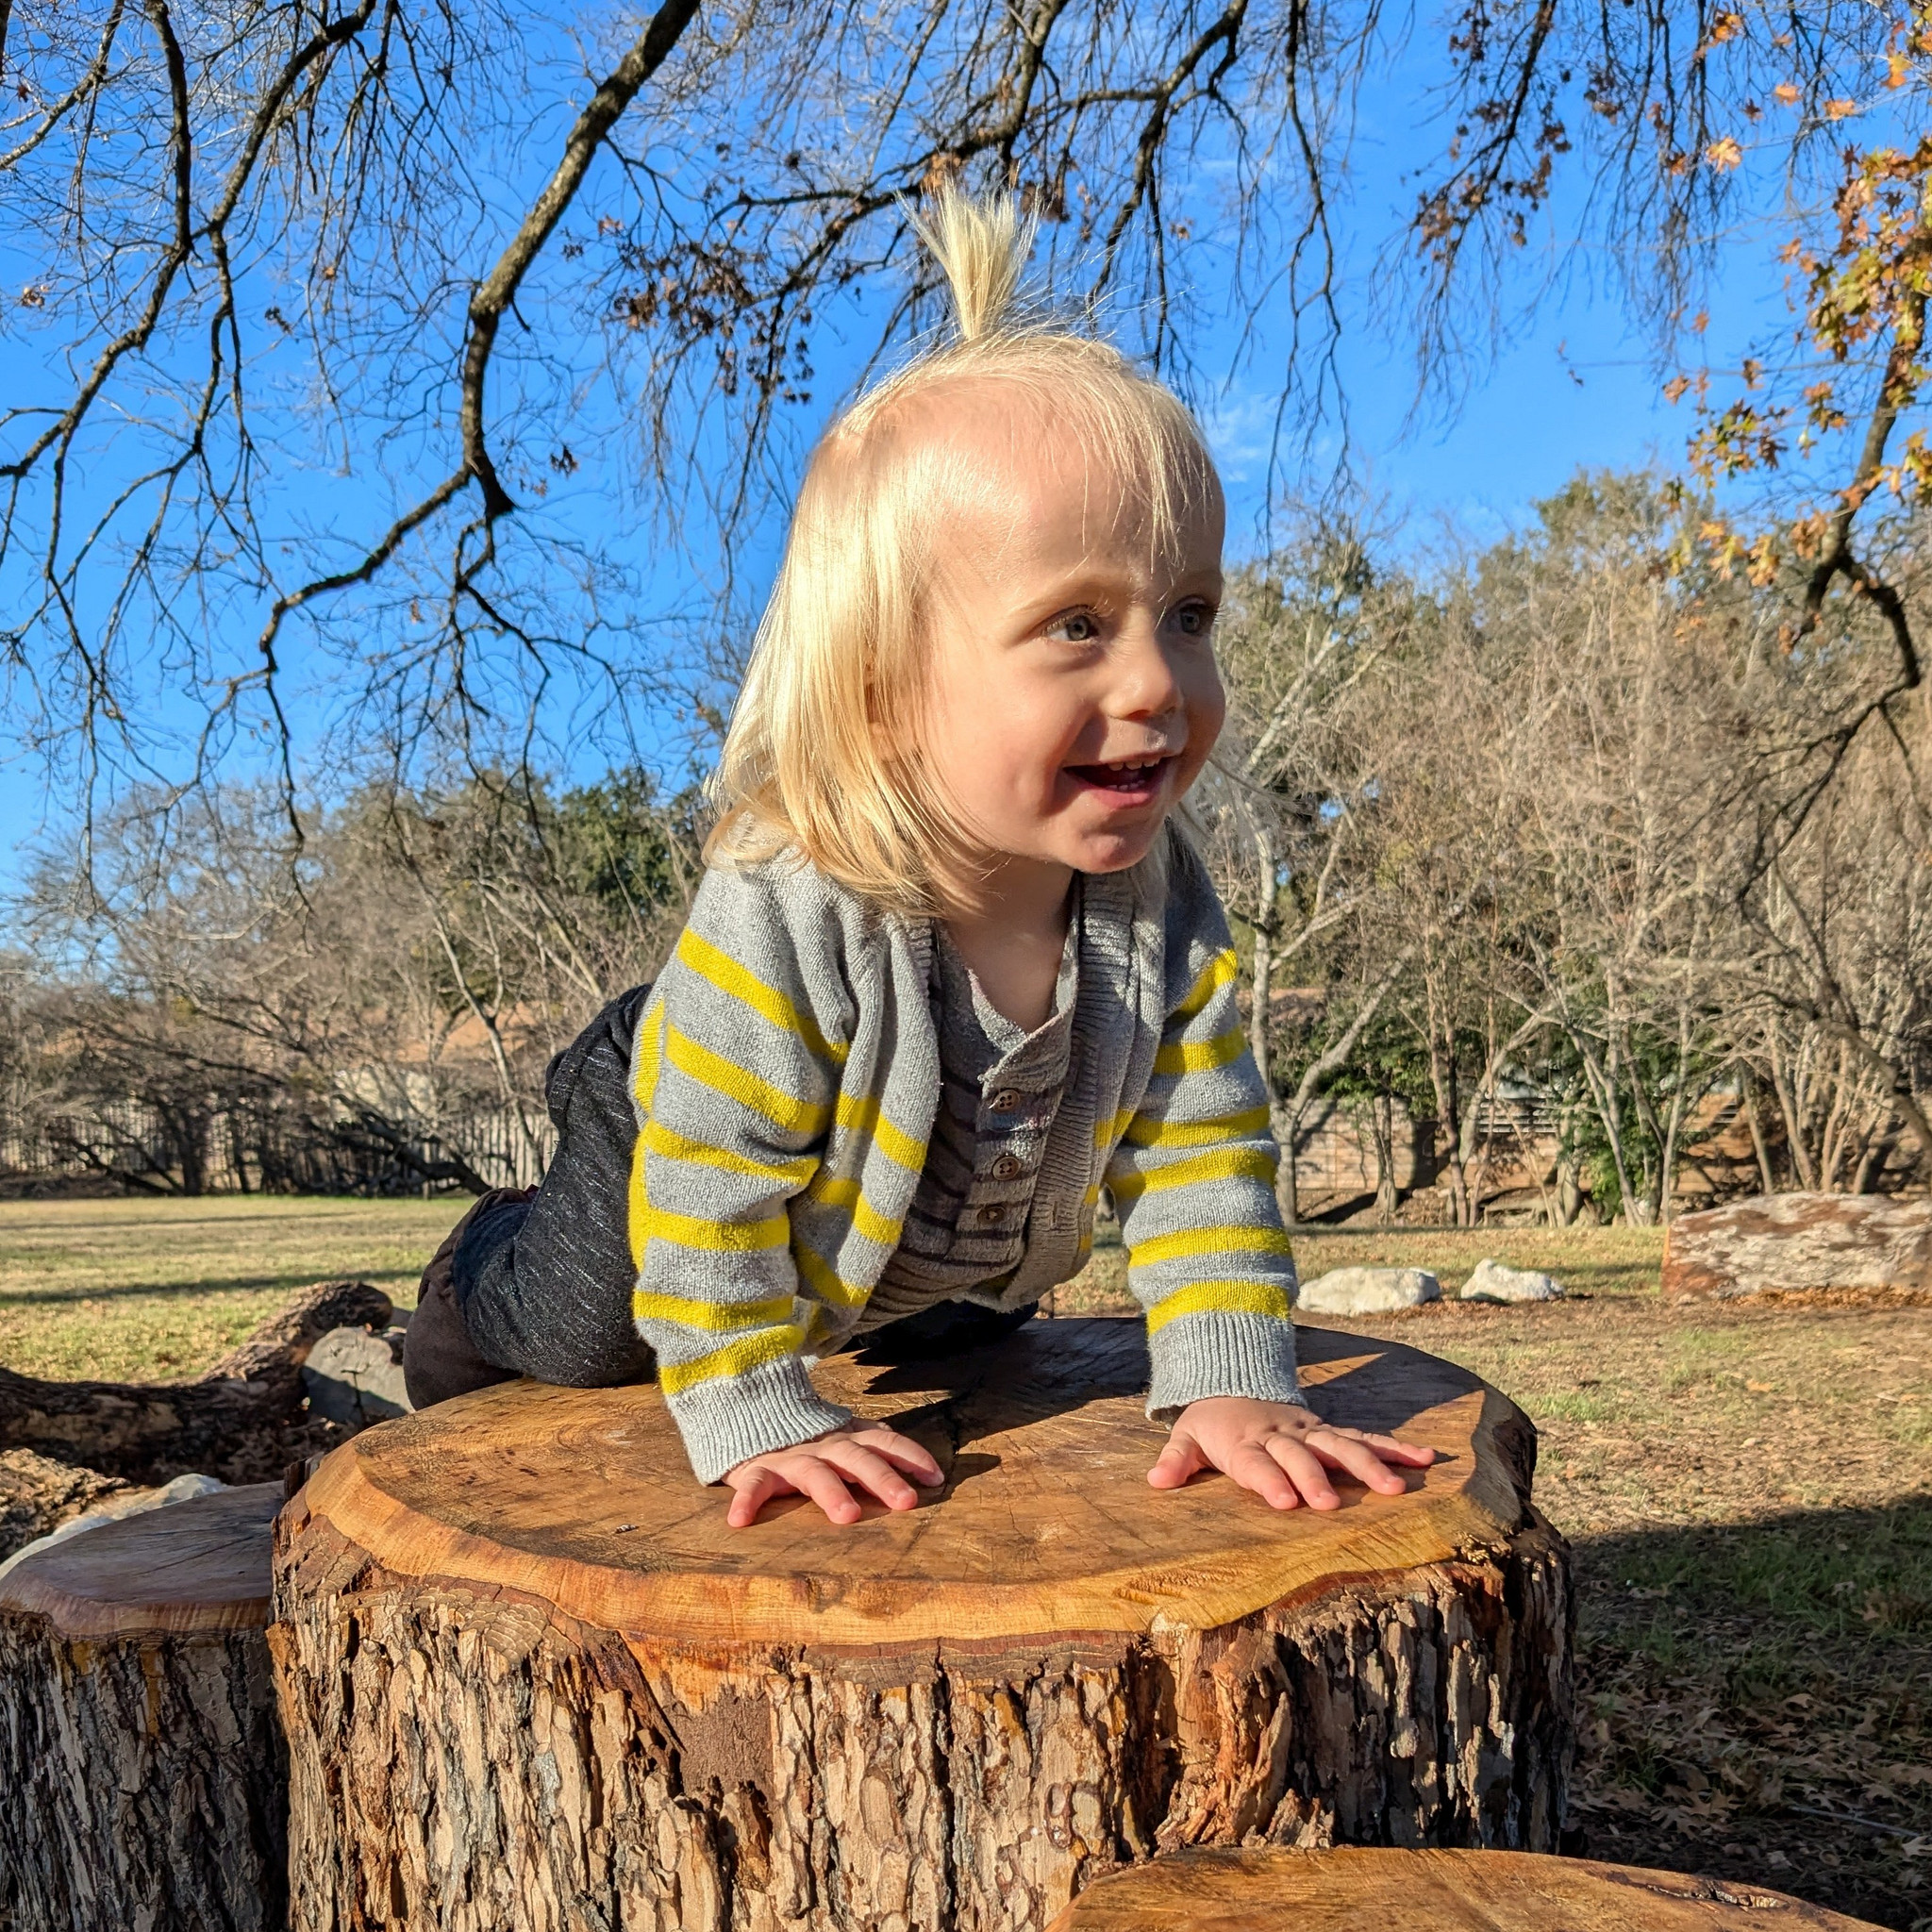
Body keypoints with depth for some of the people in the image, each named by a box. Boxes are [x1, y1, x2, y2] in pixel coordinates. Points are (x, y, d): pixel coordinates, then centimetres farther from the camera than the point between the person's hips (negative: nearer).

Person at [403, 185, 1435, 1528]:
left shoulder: (1161, 909, -30)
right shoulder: (784, 924, -45)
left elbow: (1202, 1152, -21)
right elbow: (706, 1185, -36)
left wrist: (1233, 1384, -27)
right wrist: (757, 1415, -32)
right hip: (683, 1137, -4)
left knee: (967, 1330, 30)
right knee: (578, 1336, 14)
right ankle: (474, 1295, 48)